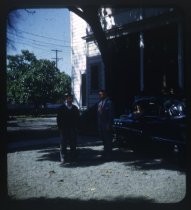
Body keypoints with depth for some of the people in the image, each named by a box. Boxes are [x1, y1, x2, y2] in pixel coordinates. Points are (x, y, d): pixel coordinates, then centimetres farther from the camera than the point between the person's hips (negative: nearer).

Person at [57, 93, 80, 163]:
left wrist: (76, 127, 1)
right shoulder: (62, 108, 2)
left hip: (73, 129, 2)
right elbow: (59, 119, 2)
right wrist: (60, 128, -4)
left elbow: (77, 118, 10)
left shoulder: (75, 108, 8)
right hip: (64, 129, -2)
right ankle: (63, 158, 6)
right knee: (63, 144, 0)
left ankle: (73, 157, 14)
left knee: (73, 144, 5)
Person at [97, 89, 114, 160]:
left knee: (108, 140, 0)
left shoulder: (108, 102, -12)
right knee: (103, 139, 16)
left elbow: (110, 114, -15)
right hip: (101, 124, 8)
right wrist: (98, 123, 11)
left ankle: (108, 154, 8)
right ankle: (105, 153, 27)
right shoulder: (99, 102, 12)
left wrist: (108, 124, -18)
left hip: (106, 124, -8)